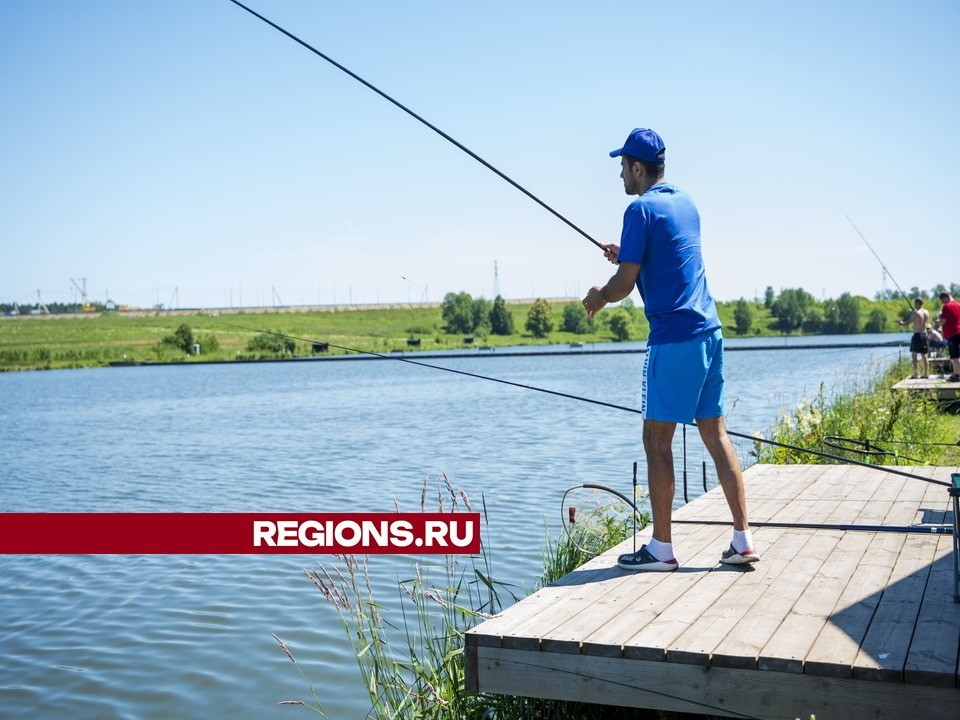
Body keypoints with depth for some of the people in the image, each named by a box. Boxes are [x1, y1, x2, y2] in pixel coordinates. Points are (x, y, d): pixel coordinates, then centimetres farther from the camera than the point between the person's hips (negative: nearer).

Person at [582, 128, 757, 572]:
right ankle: (742, 539, 12)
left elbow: (624, 285, -11)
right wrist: (626, 255, 31)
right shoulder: (685, 202, 16)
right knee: (715, 434, 10)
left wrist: (597, 297, 9)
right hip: (708, 331, 8)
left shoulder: (641, 209, -10)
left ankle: (661, 548, 6)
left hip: (673, 338, -8)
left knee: (657, 441, 0)